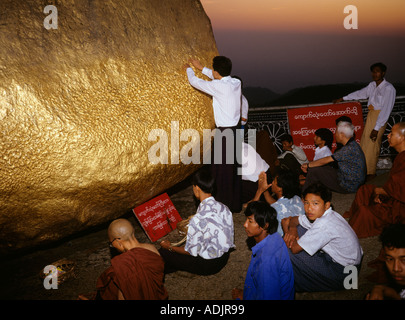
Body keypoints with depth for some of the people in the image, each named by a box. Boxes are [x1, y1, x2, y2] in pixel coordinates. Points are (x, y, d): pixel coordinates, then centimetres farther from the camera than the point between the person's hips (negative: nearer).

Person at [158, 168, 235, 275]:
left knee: (163, 252, 7)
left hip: (207, 266, -7)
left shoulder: (198, 219, -30)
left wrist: (170, 247, 0)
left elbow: (191, 251, -18)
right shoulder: (225, 209, -9)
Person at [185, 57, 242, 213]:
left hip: (224, 133, -8)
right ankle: (236, 204, 27)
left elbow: (195, 82, -2)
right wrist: (202, 68, 33)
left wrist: (189, 69, 20)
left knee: (222, 171, 2)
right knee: (234, 168, 16)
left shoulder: (217, 86, -16)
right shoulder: (236, 82, 4)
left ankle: (224, 206, 10)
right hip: (235, 130, 8)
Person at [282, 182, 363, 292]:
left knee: (289, 253, -19)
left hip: (343, 272, -10)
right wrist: (292, 229, -11)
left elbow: (294, 248, -25)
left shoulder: (324, 225, -31)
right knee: (299, 229, 7)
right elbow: (294, 219, 13)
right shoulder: (319, 214, -4)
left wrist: (285, 227, -7)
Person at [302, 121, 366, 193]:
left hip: (348, 187, -10)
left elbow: (325, 160, -19)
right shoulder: (352, 144, 7)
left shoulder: (349, 149, -25)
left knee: (313, 170, -11)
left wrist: (308, 165, -6)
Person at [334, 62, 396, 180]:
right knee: (364, 143, 5)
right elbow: (360, 93, 28)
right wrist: (343, 99, 36)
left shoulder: (389, 88, -13)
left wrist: (377, 128, -21)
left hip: (380, 117, -7)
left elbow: (386, 110, -17)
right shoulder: (372, 85, 10)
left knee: (372, 145, -8)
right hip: (370, 115, 7)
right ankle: (364, 171, 11)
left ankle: (371, 174, 1)